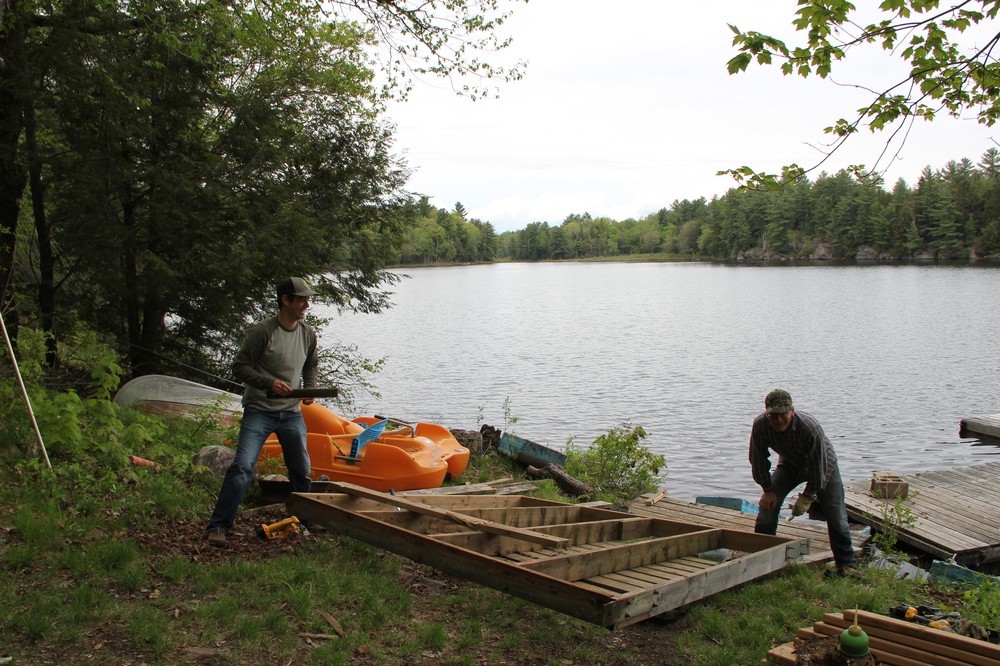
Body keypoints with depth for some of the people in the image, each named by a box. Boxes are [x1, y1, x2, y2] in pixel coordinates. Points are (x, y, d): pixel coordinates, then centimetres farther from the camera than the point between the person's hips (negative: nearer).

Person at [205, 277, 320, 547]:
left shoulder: (308, 334, 4)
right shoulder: (262, 332, -14)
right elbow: (239, 367, -12)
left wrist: (309, 389, 4)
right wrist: (269, 383, -23)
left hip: (292, 413, 5)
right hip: (259, 411, -5)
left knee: (302, 471, 11)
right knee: (242, 466, -15)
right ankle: (218, 526, -5)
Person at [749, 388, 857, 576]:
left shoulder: (811, 428, -39)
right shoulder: (760, 425, -29)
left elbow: (818, 467, -28)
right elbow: (758, 459, -14)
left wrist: (807, 496, -22)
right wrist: (768, 489, -11)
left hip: (823, 465, -3)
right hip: (790, 464, 3)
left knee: (836, 515, -6)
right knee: (768, 504, -9)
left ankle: (846, 563, 11)